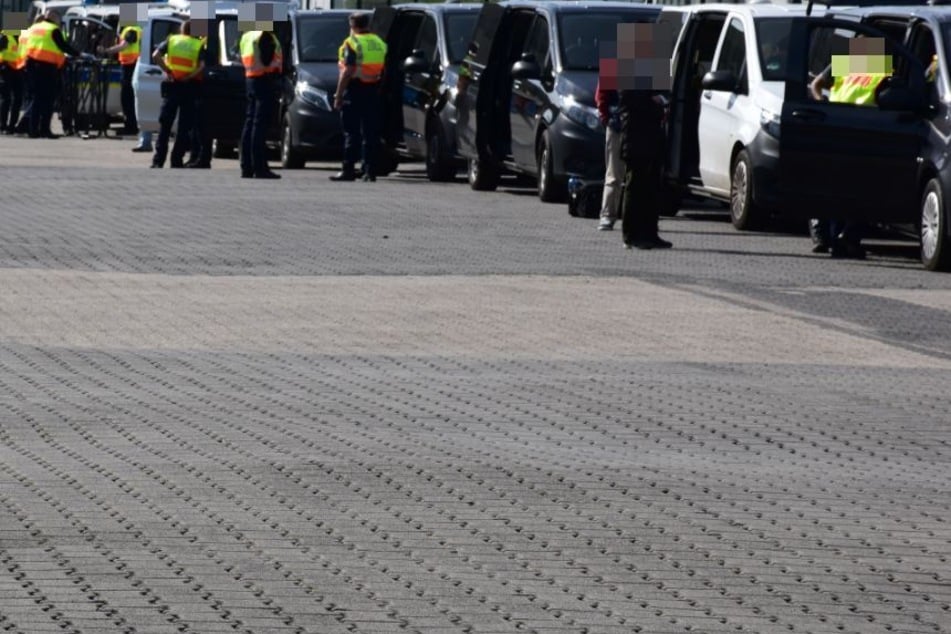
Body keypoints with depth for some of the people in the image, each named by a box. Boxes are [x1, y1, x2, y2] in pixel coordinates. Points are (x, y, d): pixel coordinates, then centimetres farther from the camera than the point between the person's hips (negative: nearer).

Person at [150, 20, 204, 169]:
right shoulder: (199, 45, 2)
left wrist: (167, 71, -3)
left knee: (164, 124, 5)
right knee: (184, 127, 5)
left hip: (172, 86, 1)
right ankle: (177, 160, 3)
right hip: (189, 87, -1)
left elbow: (156, 56, -7)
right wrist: (190, 76, -12)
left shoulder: (171, 40, 7)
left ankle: (158, 159, 0)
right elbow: (202, 65, -15)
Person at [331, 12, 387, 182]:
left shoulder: (352, 43, -10)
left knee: (352, 132, -4)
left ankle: (349, 170, -6)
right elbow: (383, 70, 14)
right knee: (370, 133, 7)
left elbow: (347, 72, -15)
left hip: (355, 91, -6)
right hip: (373, 91, 6)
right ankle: (369, 170, 5)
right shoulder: (379, 43, 11)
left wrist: (338, 95, -14)